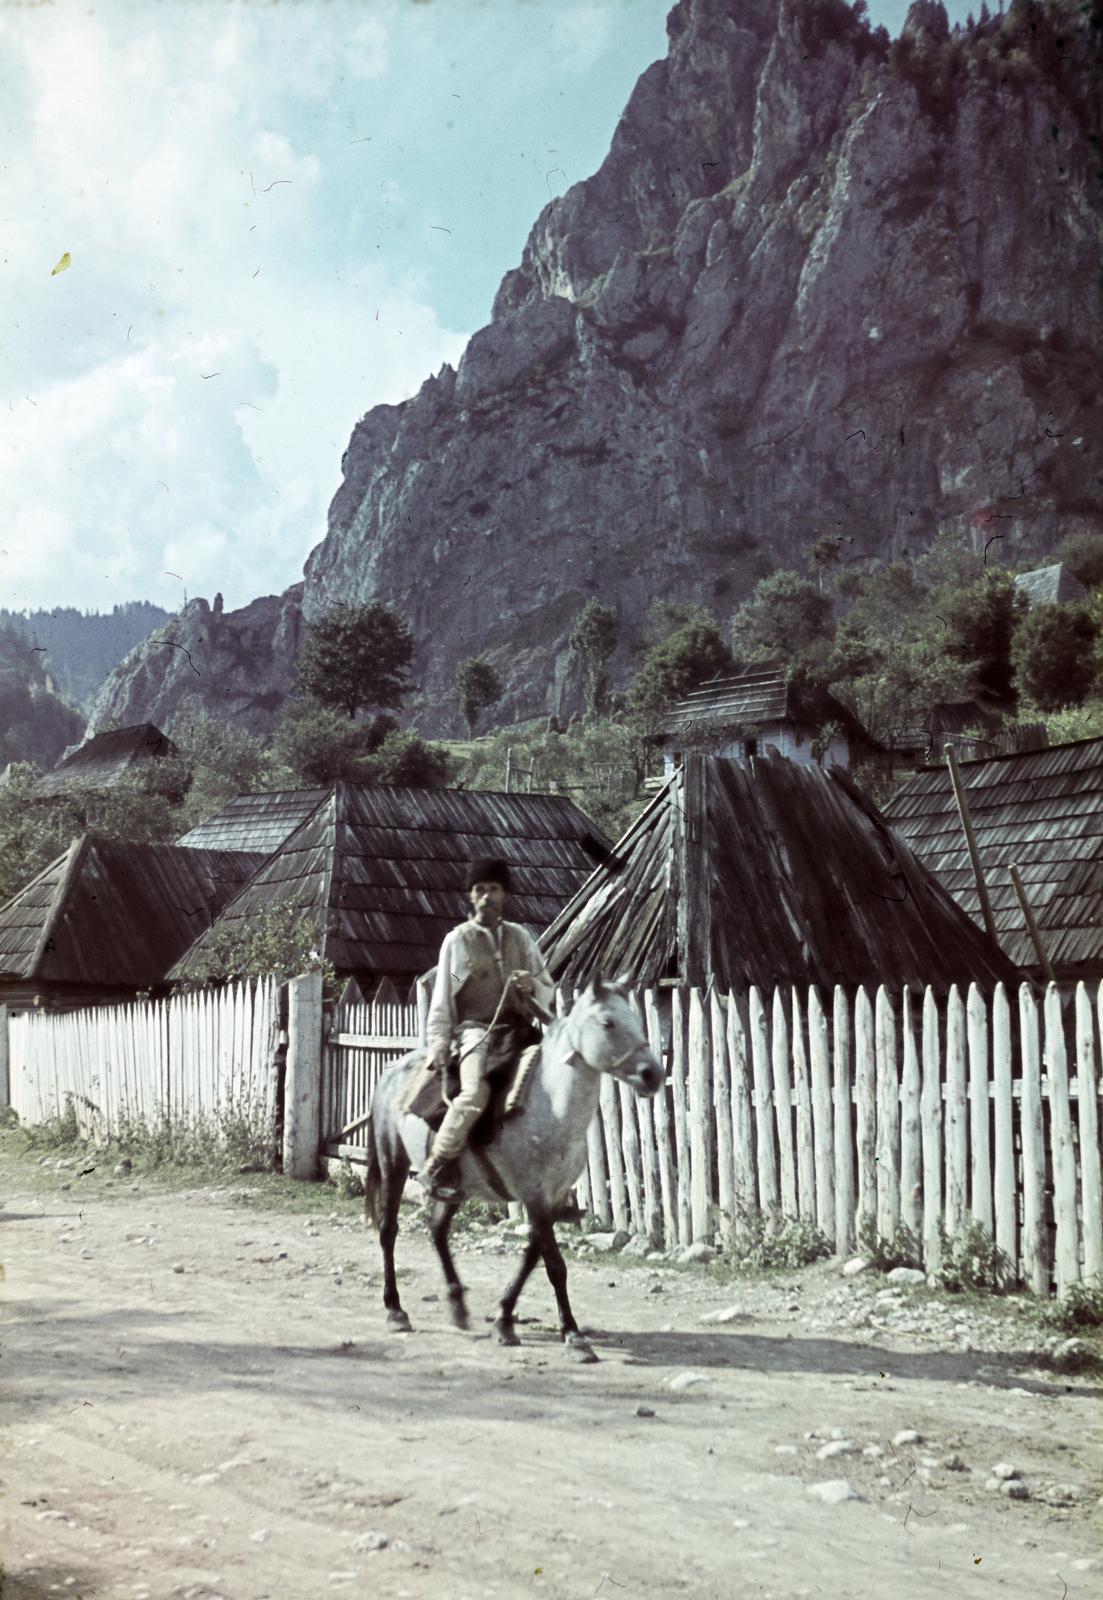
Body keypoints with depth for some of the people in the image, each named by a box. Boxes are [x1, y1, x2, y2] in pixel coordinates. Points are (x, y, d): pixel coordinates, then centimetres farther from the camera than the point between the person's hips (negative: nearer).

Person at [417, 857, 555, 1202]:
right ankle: (436, 1169, -19)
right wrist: (438, 1042, -5)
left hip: (519, 1029, 5)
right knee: (475, 1092, -30)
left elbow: (548, 989, 16)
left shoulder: (520, 936, 15)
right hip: (477, 1029, -5)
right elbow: (442, 996, 4)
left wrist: (532, 985, -7)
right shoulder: (457, 940, 5)